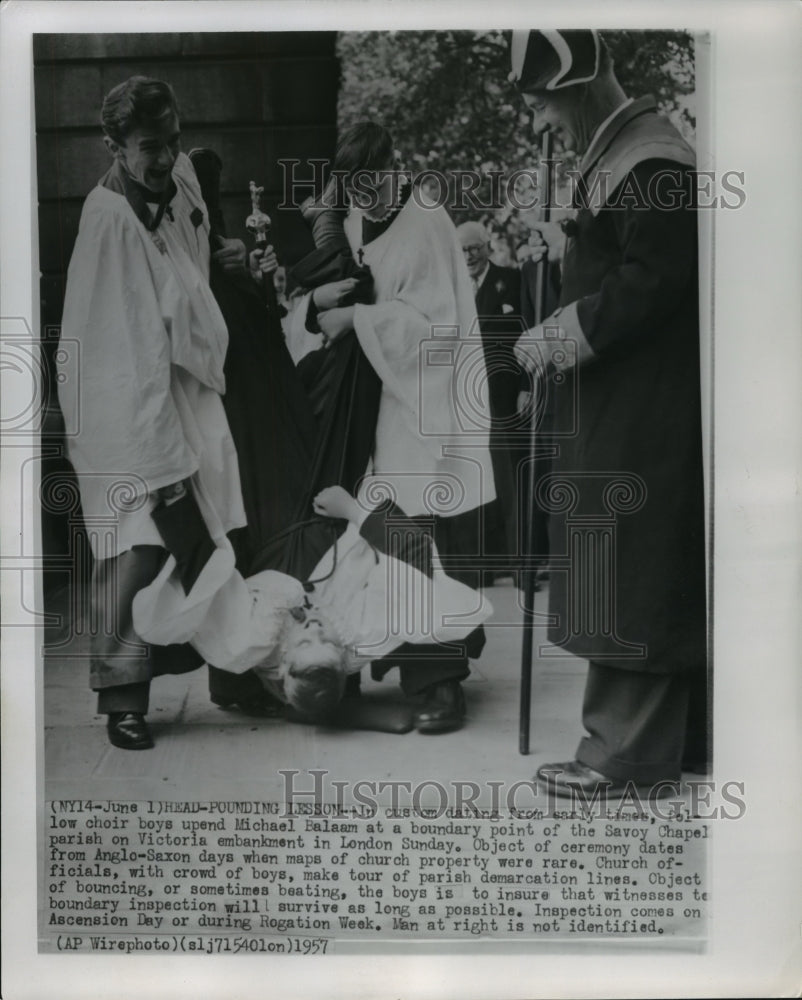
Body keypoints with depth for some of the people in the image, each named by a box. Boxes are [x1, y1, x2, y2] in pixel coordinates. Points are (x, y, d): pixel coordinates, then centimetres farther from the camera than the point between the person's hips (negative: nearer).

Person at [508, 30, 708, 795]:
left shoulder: (654, 165, -14)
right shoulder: (610, 159, 17)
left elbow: (650, 282, -20)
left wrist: (557, 338, -13)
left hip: (647, 413, -10)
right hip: (616, 405, 10)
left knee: (628, 576, -5)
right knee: (660, 577, 14)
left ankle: (626, 750, 4)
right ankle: (678, 736, 26)